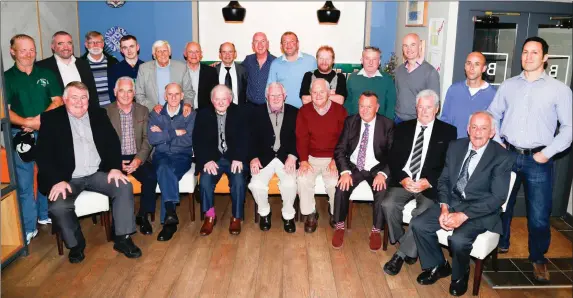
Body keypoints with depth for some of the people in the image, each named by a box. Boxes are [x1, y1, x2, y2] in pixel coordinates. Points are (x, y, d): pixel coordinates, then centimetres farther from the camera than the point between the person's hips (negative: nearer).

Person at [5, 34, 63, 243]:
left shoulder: (46, 74, 8)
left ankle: (45, 214, 29)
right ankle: (28, 227, 8)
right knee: (23, 181, 0)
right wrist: (27, 123, -20)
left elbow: (57, 101, 1)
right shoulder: (6, 78, 2)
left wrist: (41, 119, -14)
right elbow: (5, 110, -5)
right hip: (20, 135, -2)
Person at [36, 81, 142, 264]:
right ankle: (75, 244, 0)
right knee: (57, 207, -28)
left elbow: (113, 143, 7)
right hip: (68, 178, -2)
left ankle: (122, 239, -9)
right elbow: (43, 155, -6)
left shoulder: (99, 115, 10)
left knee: (124, 186, -20)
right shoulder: (51, 119, 0)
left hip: (97, 174, 3)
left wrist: (115, 167, -10)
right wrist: (57, 180, -18)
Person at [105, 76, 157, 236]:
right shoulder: (105, 112, 2)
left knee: (151, 176, -26)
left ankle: (143, 216, -6)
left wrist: (139, 159, -14)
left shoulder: (143, 111, 9)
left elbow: (147, 139, 3)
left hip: (138, 157, 2)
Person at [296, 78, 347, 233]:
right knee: (303, 180, -24)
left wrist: (336, 160, -15)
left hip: (333, 158, -1)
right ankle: (310, 214, -2)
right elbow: (301, 138, -1)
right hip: (311, 157, 1)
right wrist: (303, 160, -14)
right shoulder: (304, 111, 4)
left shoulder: (339, 110, 0)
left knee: (335, 183, -25)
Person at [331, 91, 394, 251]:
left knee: (382, 192, -28)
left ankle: (376, 230, -6)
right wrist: (345, 171, -18)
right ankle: (339, 226, -3)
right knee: (342, 188, -25)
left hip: (376, 168, -1)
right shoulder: (350, 121, 0)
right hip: (354, 167, 1)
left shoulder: (387, 125, -4)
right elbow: (340, 149, -2)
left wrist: (382, 173, -24)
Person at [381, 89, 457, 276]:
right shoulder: (403, 128, 14)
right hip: (404, 181, 2)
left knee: (423, 213, -30)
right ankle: (406, 247, -1)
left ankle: (401, 254, -12)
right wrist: (402, 178, -11)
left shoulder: (447, 131, 7)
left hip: (430, 185, -2)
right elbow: (394, 159, 8)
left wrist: (428, 182, -14)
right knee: (388, 204, -25)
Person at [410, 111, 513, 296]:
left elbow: (498, 197, -16)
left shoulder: (502, 158, -12)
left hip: (480, 211, -5)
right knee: (418, 224, -14)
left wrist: (463, 216, -24)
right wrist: (444, 207, -11)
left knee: (458, 239, -31)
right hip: (451, 202, 5)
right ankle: (438, 266, 11)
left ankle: (460, 275, 4)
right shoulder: (455, 146, 3)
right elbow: (444, 180, 7)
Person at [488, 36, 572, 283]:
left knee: (539, 215, 2)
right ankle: (500, 243, 38)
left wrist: (548, 152, -11)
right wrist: (496, 142, 1)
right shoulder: (508, 85, 6)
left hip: (538, 160, -2)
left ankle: (538, 258, 25)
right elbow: (493, 115, 13)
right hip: (508, 155, 2)